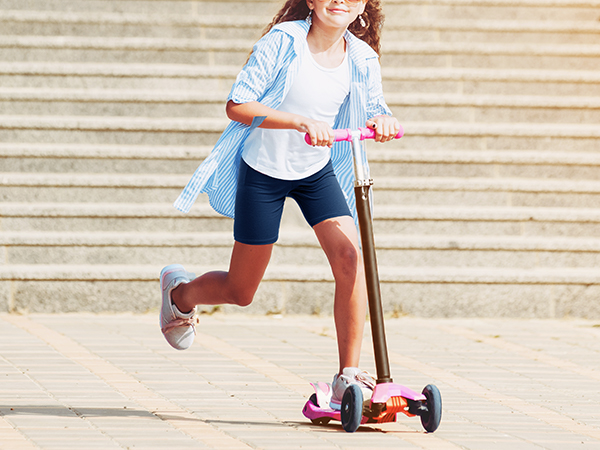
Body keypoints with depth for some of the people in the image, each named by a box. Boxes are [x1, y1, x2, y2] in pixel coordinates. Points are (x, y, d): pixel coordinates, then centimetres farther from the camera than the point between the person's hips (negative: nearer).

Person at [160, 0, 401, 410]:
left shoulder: (361, 57, -7)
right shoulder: (283, 41, -19)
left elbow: (372, 109, 3)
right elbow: (237, 106, -21)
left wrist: (382, 120, -23)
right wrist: (302, 122, -33)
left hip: (317, 172, 4)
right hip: (263, 171, -4)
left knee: (350, 257, -20)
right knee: (240, 291, 6)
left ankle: (348, 377, -12)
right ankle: (179, 290, 42)